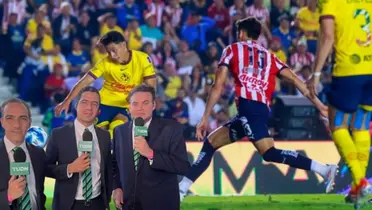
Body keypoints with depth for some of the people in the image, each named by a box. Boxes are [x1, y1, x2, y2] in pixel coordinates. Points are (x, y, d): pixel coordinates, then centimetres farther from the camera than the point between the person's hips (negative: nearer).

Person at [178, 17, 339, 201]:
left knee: (270, 153, -15)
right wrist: (318, 104, 13)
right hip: (263, 110, 7)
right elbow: (294, 79, 16)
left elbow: (218, 86, 10)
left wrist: (205, 118, 12)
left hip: (247, 107, -7)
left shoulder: (233, 49, 17)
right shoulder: (269, 56, 28)